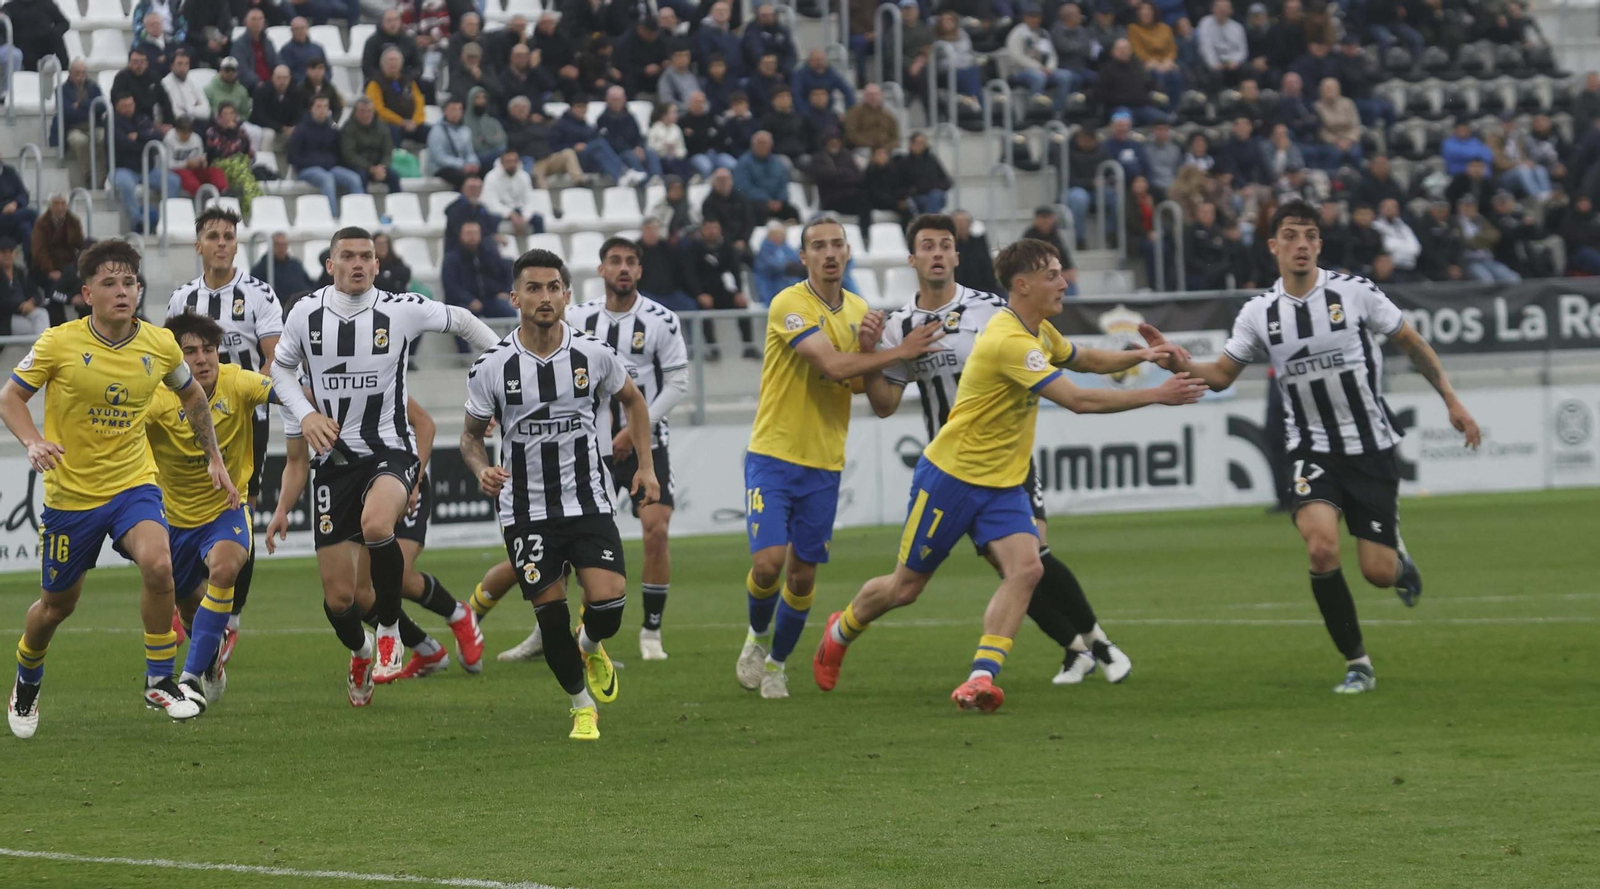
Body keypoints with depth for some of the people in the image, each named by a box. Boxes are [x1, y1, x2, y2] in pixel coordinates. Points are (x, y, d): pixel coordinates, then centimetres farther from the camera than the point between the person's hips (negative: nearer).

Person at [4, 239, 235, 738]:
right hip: (70, 491, -1)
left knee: (157, 564, -27)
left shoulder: (159, 345, -4)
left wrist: (214, 458, 14)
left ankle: (159, 682, -11)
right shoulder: (59, 343, -13)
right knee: (58, 603, 10)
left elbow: (192, 396, 15)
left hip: (133, 482, 1)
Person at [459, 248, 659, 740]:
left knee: (608, 605, -15)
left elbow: (631, 399, 16)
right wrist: (483, 470, -16)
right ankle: (582, 706, 20)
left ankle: (590, 646, 23)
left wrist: (646, 466, 10)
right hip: (525, 510, -1)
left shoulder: (594, 354, -4)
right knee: (551, 616, -4)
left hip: (589, 504, 1)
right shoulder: (492, 367, -8)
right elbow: (471, 434, 6)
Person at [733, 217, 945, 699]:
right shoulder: (788, 305, -13)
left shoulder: (859, 310, 9)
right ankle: (757, 636, 15)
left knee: (802, 574, 5)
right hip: (774, 455, -5)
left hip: (824, 464, 5)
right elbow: (832, 366, -23)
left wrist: (870, 344, -11)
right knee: (768, 561, -15)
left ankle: (776, 662, 24)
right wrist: (900, 352, -18)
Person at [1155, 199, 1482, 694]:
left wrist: (1451, 401, 5)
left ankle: (1399, 559, 36)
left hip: (1371, 448, -1)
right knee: (1321, 548, -25)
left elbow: (1411, 342, 5)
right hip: (1312, 451, 1)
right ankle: (1357, 664, -9)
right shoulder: (1259, 314, -1)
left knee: (1378, 573, -5)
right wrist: (1177, 363, -16)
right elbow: (1220, 375, 4)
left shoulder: (1354, 292, -7)